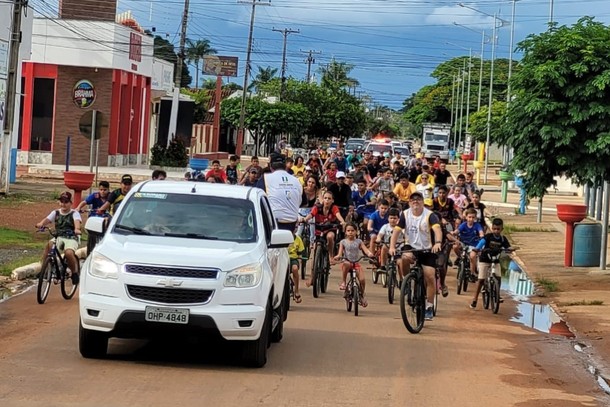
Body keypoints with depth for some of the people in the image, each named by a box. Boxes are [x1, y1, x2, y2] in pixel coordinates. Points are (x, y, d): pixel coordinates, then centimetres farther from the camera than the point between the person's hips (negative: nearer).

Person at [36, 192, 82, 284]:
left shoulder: (74, 213, 1)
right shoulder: (56, 213, 12)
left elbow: (77, 221, -20)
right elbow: (47, 219, -6)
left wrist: (77, 229, -44)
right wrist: (41, 223, -31)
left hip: (71, 239, -3)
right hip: (58, 237, 3)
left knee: (68, 253, -33)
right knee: (49, 245, -31)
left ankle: (75, 272, -6)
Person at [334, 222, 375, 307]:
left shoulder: (359, 241, 8)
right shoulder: (343, 242, 7)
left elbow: (365, 249, -7)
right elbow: (340, 252, -6)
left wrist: (370, 254, -29)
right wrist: (338, 256, -30)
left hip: (356, 263, 2)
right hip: (347, 261, -2)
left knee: (362, 279, -17)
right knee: (346, 264, -41)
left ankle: (362, 295, 11)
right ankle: (343, 283, -26)